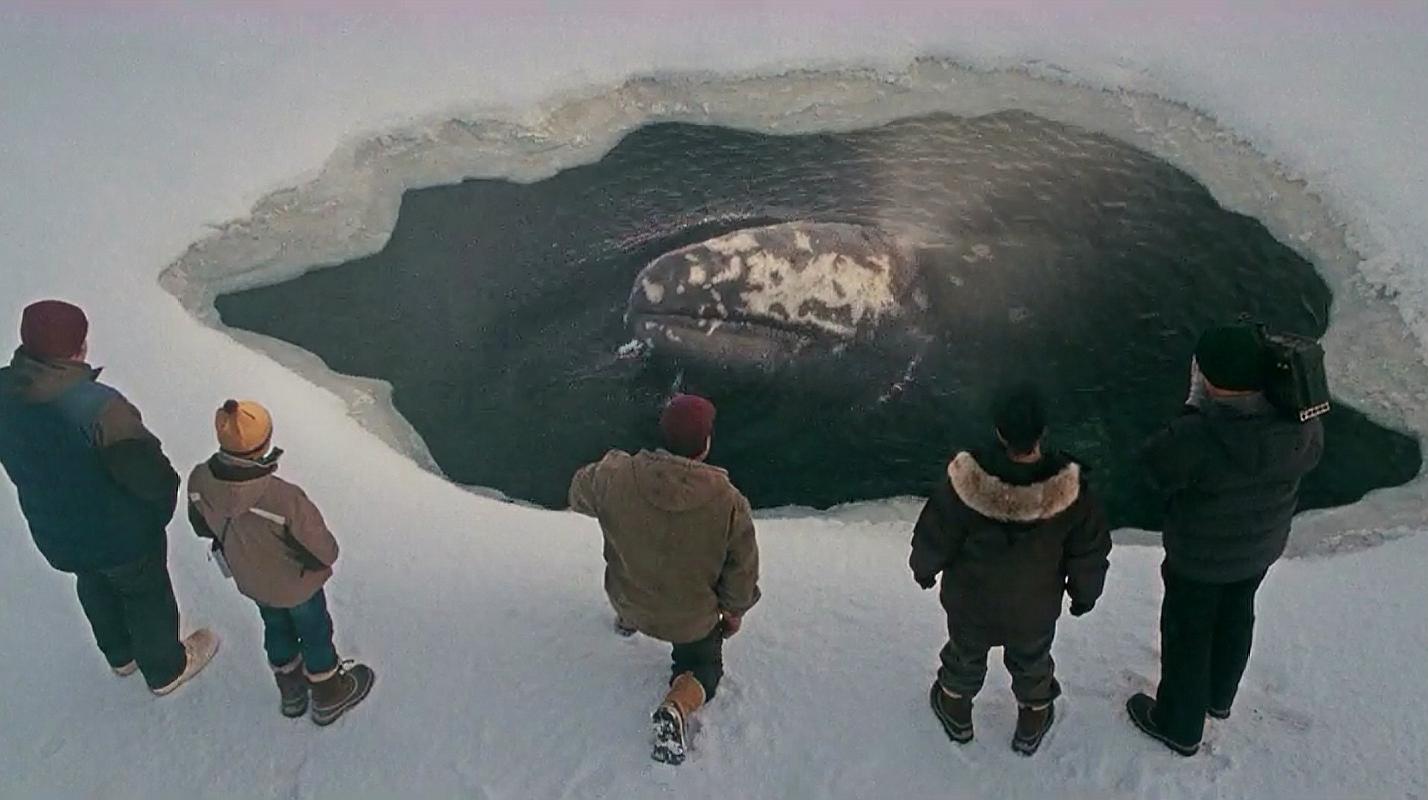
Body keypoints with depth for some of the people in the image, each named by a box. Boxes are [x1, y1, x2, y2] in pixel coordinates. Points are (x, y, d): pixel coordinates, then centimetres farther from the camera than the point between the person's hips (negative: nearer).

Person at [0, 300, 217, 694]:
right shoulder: (96, 406, -37)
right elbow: (148, 473, -29)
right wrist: (164, 502, -7)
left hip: (54, 532, 6)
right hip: (122, 533, -6)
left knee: (95, 587, 33)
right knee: (147, 595, 21)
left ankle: (121, 654, 57)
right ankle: (165, 669, 44)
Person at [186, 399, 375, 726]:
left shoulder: (199, 482, -28)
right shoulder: (285, 500, -44)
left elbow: (202, 526, -5)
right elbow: (324, 554, -30)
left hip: (250, 580, 5)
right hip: (295, 585, -5)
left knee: (277, 628, 31)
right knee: (315, 634, 24)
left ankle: (291, 692, 55)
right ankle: (329, 696, 48)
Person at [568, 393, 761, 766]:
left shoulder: (616, 477, -25)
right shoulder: (729, 502, -28)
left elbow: (579, 494, -1)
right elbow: (742, 571, -14)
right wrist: (735, 611, 6)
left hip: (629, 604, 3)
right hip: (694, 620, -3)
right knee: (702, 668, 25)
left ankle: (626, 621, 50)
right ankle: (678, 706, -6)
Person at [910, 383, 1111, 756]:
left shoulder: (964, 484, -35)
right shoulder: (1070, 490, -32)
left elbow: (932, 539, -18)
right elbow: (1090, 553, -13)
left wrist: (924, 569, 6)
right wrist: (1085, 593, 8)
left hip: (970, 603, 0)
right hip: (1035, 612, 1)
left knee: (965, 656, 29)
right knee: (1031, 663, 29)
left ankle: (955, 712, 55)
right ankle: (1031, 725, 54)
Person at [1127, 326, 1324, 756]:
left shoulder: (1197, 436, -39)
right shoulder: (1298, 423, -21)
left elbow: (1156, 467, -20)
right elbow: (1311, 455, 1)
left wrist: (1195, 405, -20)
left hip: (1200, 557, -5)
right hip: (1263, 545, 6)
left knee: (1187, 632, 17)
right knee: (1236, 615, 29)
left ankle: (1179, 725, 37)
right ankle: (1219, 696, 54)